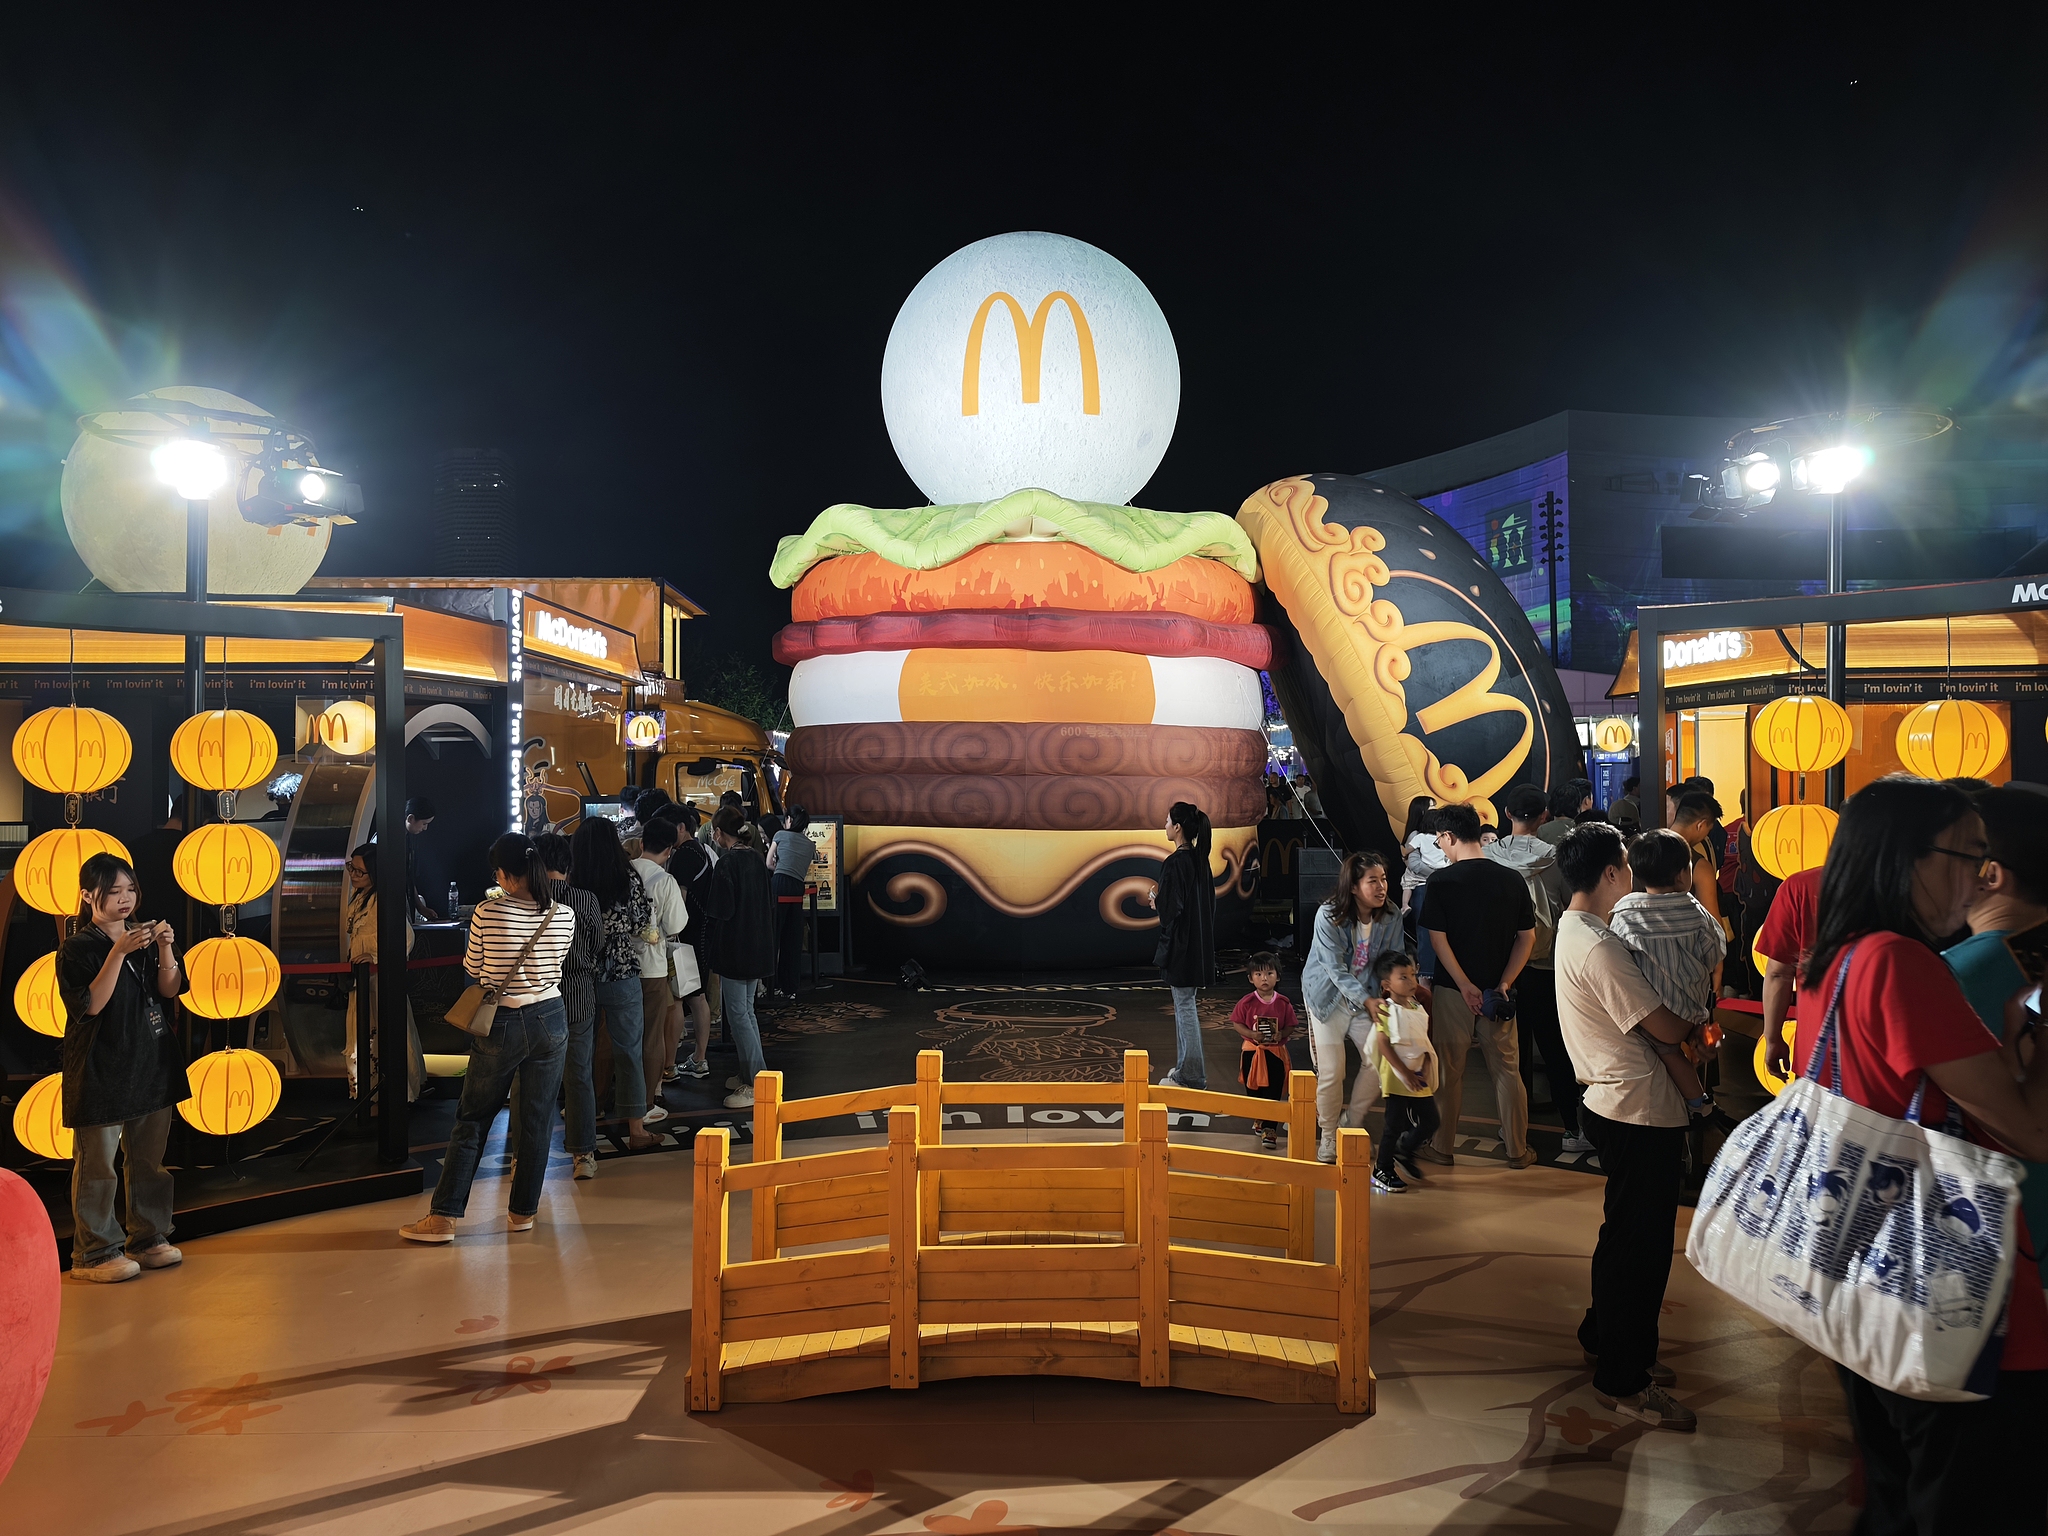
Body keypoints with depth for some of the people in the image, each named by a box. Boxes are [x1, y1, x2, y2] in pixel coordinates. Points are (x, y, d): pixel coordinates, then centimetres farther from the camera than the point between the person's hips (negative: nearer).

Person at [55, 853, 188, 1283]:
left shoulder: (145, 938, 11)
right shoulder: (77, 949, -7)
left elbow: (169, 990, 1)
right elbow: (92, 1004, -18)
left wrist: (164, 948, -15)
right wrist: (119, 952, -25)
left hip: (152, 1064, 6)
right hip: (100, 1068, -6)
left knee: (149, 1159, 13)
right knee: (98, 1165, -2)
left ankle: (147, 1238, 23)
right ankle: (94, 1252, 8)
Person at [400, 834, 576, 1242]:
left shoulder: (487, 914, -14)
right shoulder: (564, 916, -7)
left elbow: (472, 967, 0)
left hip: (502, 1025, -2)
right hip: (550, 1021, 2)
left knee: (471, 1121, 8)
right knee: (537, 1121, 11)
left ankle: (443, 1216, 10)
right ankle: (523, 1211, 19)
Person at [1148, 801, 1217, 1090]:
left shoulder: (1175, 863, -19)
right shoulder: (1200, 858, 8)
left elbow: (1170, 909, -21)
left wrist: (1155, 898, -2)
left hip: (1181, 944, -9)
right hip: (1198, 943, 9)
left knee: (1185, 1007, -1)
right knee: (1185, 1006, 18)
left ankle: (1192, 1075, 6)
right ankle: (1187, 1067, 27)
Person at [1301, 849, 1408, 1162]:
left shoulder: (1391, 917, -12)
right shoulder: (1328, 916, -23)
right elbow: (1337, 970, -25)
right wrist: (1367, 1001, -35)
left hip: (1367, 997, 4)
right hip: (1328, 996, -4)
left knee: (1378, 1061, -7)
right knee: (1331, 1071, -8)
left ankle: (1353, 1126, 17)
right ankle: (1328, 1138, 14)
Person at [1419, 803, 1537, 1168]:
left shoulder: (1441, 881, -11)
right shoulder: (1513, 880, 0)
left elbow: (1437, 938, -14)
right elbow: (1527, 937, 0)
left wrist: (1465, 985, -13)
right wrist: (1503, 983, -3)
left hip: (1452, 989, -3)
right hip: (1498, 991, 3)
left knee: (1449, 1070, 8)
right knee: (1507, 1069, 12)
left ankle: (1442, 1147, 18)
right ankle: (1517, 1150, 19)